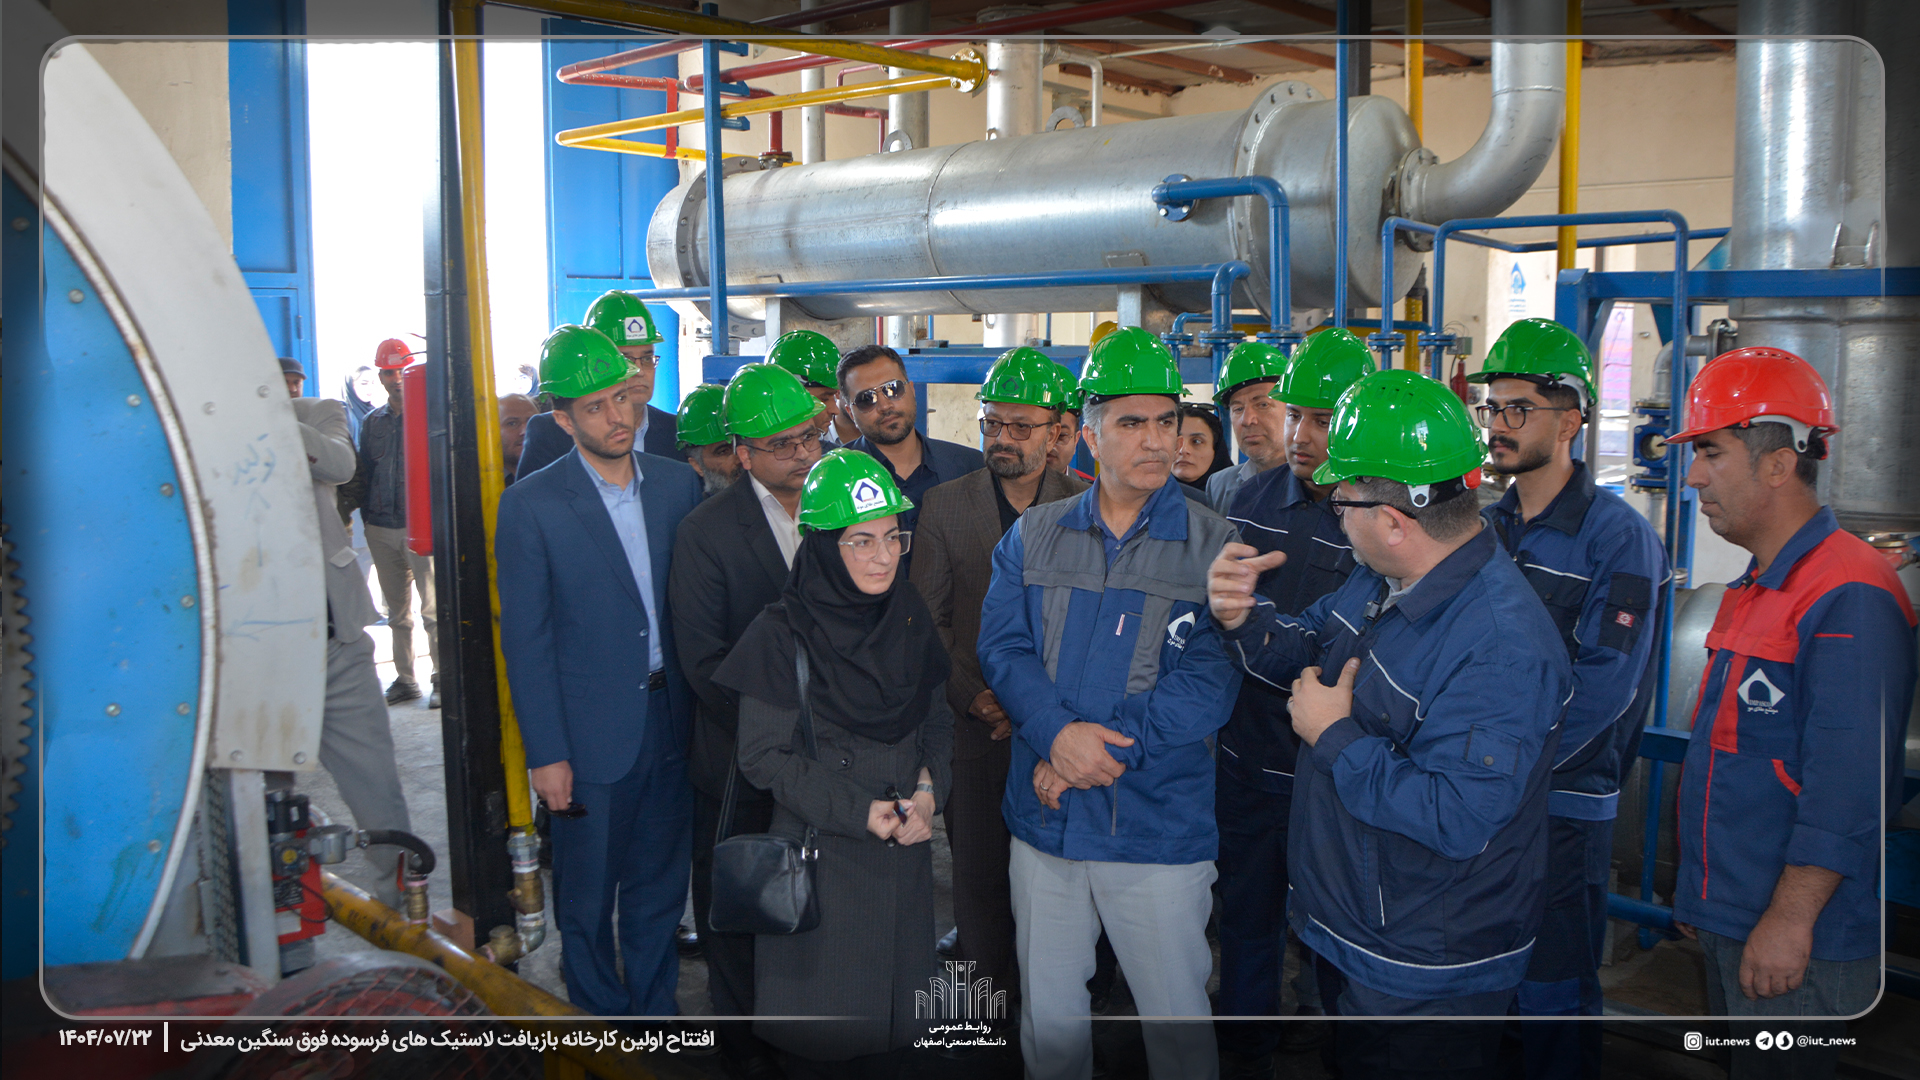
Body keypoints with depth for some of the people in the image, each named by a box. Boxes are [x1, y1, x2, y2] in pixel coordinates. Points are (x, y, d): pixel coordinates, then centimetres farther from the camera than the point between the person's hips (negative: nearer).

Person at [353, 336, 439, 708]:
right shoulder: (372, 422, 14)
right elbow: (364, 473, 18)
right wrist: (367, 513, 4)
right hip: (381, 527, 5)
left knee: (433, 608, -6)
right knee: (397, 611, 11)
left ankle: (442, 678, 1)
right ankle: (405, 679, 19)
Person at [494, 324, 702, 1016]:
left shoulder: (678, 484, 2)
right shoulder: (530, 505, -10)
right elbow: (525, 640, -8)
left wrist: (702, 700, 5)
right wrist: (545, 754, -10)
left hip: (672, 723, 4)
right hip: (590, 738, -3)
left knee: (660, 887, 17)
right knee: (587, 899, 12)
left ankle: (654, 1009, 35)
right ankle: (601, 1015, 31)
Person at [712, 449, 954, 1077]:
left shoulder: (909, 617, 3)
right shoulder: (784, 633, -13)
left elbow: (937, 720, 11)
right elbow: (763, 755, -12)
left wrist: (928, 789, -7)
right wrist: (856, 809, -16)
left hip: (905, 851, 5)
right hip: (822, 854, -5)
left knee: (892, 1003, 15)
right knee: (823, 1027, 7)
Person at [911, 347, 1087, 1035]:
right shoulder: (944, 505, 3)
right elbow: (927, 620, 2)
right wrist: (975, 698, -8)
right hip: (976, 724, 1)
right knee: (977, 869, 5)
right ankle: (987, 998, 21)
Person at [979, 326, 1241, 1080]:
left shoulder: (1218, 548, -5)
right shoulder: (1034, 535, 5)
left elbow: (1210, 683, -14)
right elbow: (1002, 646, -4)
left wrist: (1101, 745, -19)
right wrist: (1057, 734, -21)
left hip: (1161, 825, -2)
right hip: (1044, 821, 3)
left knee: (1177, 1018, 11)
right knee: (1047, 1013, 18)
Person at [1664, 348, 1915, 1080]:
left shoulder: (1849, 597, -19)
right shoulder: (1756, 589, 14)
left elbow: (1847, 788, -23)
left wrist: (1789, 919, -22)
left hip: (1798, 945, -9)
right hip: (1731, 924, 9)